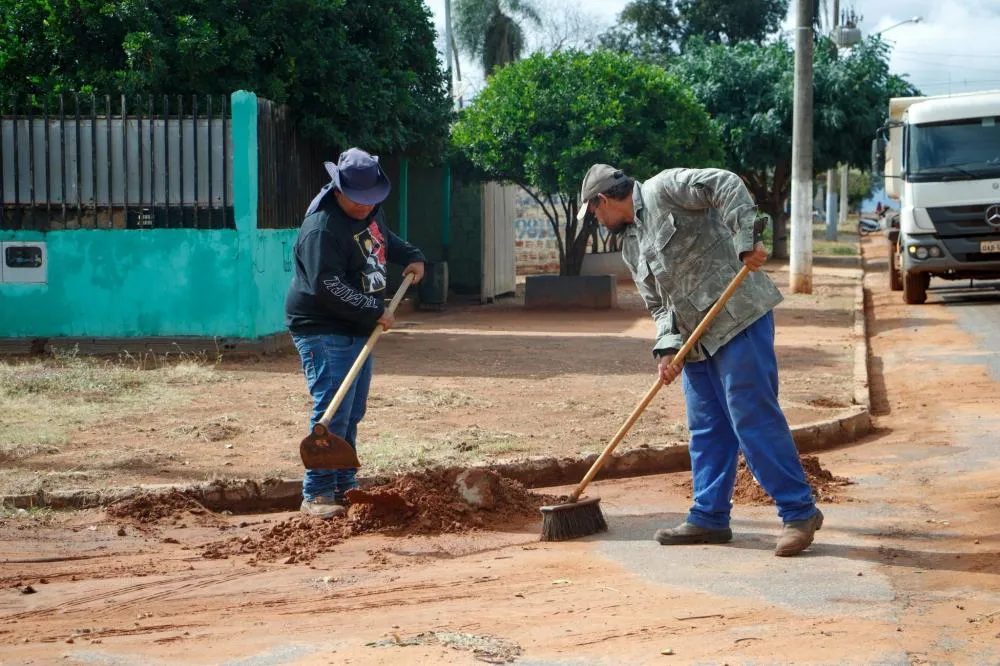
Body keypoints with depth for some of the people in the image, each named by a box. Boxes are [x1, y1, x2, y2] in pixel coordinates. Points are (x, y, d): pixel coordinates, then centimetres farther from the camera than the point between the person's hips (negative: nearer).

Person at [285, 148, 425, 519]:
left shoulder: (370, 211, 9)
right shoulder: (322, 227, -21)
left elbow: (384, 238, 33)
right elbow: (327, 286, -28)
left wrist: (411, 257, 17)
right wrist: (374, 311, -26)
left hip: (358, 331, 10)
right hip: (323, 332, -9)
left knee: (353, 412, 14)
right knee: (332, 413, -13)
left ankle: (345, 488, 23)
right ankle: (316, 495, -7)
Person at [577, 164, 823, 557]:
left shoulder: (664, 189, -5)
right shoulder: (632, 247, 20)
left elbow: (727, 186, -16)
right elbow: (659, 304, 16)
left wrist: (745, 243, -26)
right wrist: (667, 348, -1)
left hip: (738, 318, -9)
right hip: (696, 341, 9)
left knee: (754, 417, -10)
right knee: (706, 429, 11)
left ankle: (799, 512, -5)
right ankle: (709, 517, 18)